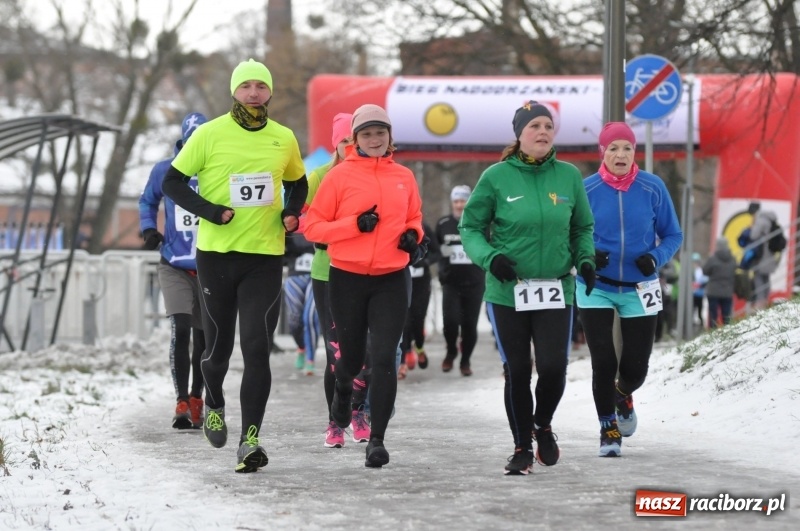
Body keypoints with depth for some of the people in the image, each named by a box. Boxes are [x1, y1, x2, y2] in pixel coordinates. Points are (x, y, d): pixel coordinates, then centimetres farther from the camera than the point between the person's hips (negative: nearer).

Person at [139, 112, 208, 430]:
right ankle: (182, 404, -13)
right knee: (180, 330, -17)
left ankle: (196, 399, 29)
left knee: (203, 337, 11)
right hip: (174, 267, -1)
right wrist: (148, 228, -1)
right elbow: (147, 201, 16)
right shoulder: (164, 171, -2)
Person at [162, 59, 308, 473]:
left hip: (265, 257, 1)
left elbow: (297, 183, 24)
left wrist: (292, 214, 3)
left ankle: (250, 439, -10)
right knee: (218, 348, 7)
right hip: (216, 254, -1)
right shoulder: (210, 134, -3)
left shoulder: (284, 139, 7)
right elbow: (172, 182, 0)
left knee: (257, 349, -9)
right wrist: (210, 211, -14)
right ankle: (213, 404, 39)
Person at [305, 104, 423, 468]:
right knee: (352, 356, 11)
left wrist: (413, 235, 0)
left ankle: (377, 439, -4)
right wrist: (355, 224, -16)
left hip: (391, 281, 1)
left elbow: (414, 218, 23)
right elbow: (312, 226, -3)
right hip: (348, 278, -1)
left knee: (384, 359, -9)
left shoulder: (404, 177, 7)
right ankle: (343, 388, 48)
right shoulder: (340, 175, -3)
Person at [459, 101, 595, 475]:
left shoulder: (569, 176, 3)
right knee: (517, 371, 3)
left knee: (553, 367, -9)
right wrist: (490, 257, -16)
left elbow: (582, 228, 15)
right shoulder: (497, 177, -4)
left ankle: (543, 426, 23)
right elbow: (470, 227, 2)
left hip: (556, 290, 1)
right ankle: (522, 447, 21)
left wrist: (585, 259, -3)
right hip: (507, 291, -1)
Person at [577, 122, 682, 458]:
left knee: (635, 368, 4)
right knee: (603, 363, -7)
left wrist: (656, 258, -18)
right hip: (596, 290, -1)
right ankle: (608, 429, 15)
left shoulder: (652, 188, -6)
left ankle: (623, 395, 42)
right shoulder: (585, 190, -8)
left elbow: (672, 235, 2)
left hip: (640, 291, 1)